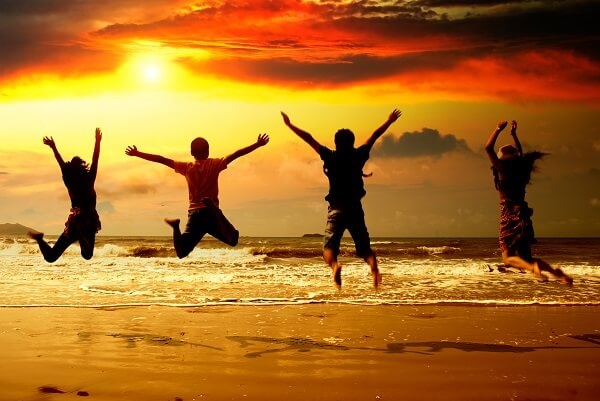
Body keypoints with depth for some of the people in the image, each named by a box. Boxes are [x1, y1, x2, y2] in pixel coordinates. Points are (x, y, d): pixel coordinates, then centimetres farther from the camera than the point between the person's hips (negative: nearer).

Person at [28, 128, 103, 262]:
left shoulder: (69, 183, 0)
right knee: (87, 255, 8)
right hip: (89, 222, -3)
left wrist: (53, 147, 21)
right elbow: (95, 161, -9)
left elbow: (62, 164, 10)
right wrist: (97, 142, -6)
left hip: (74, 222, 3)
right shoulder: (88, 182, -9)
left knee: (51, 257, 7)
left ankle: (39, 238, -17)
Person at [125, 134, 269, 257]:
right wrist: (257, 144, 1)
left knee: (181, 253, 8)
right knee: (233, 240, -9)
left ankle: (176, 227, -22)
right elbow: (236, 154, -3)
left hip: (194, 214, 2)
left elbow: (162, 159, 8)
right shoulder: (214, 164, 1)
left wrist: (137, 154, 14)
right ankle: (212, 207, -29)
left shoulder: (186, 167, 7)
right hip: (210, 213, -2)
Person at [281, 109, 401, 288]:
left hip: (336, 208, -2)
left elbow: (309, 138, 1)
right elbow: (374, 136, 15)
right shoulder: (358, 156, 3)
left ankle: (334, 265, -38)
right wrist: (389, 121, 27)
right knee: (364, 247, 10)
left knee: (329, 246, -4)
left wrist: (289, 124, 9)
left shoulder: (330, 157, -2)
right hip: (356, 208, 2)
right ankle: (374, 266, -22)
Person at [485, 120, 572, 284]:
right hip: (523, 217, 6)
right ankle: (555, 271, -11)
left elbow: (488, 148, -4)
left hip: (509, 218, -6)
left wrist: (499, 129, 4)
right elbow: (520, 155, 33)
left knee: (508, 257, -1)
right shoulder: (521, 170, 11)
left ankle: (533, 267, -31)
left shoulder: (504, 170, -6)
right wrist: (513, 134, 36)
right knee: (526, 258, 12)